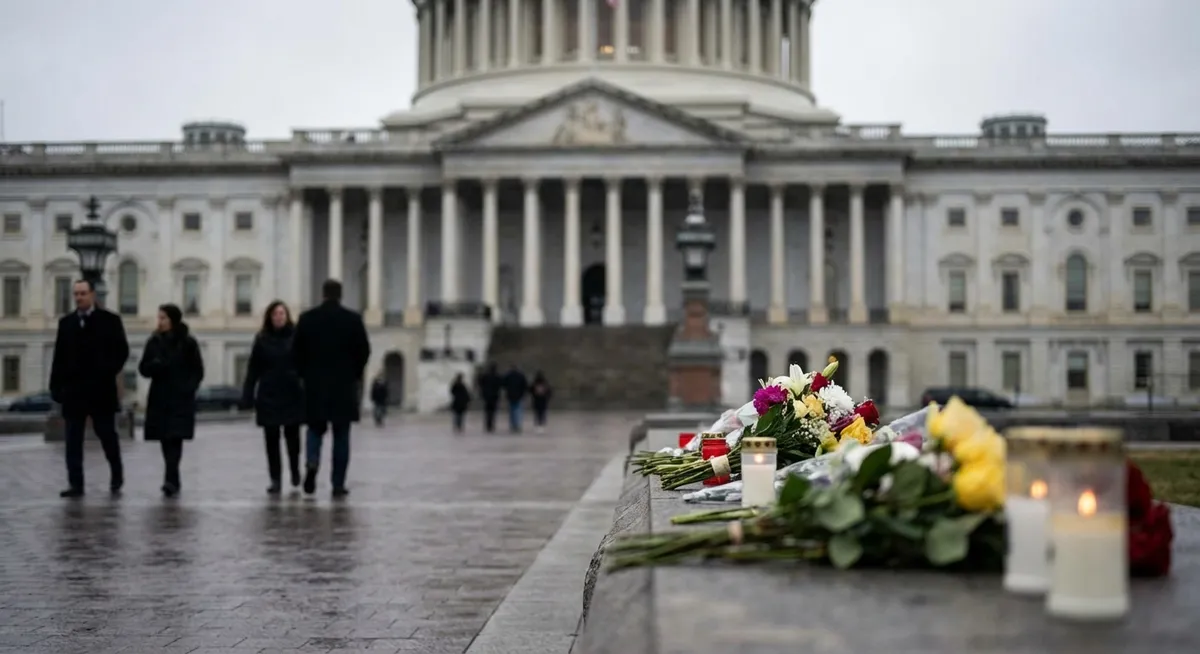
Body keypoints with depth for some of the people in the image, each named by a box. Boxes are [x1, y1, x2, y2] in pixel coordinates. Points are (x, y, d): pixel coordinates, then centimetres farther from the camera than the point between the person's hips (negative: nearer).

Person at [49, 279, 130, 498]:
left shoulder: (110, 320, 0)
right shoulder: (66, 322, 10)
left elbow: (122, 351, -3)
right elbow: (59, 356, 8)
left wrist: (107, 374, -13)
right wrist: (56, 385, 2)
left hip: (101, 389, -3)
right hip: (73, 389, 3)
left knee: (107, 435, 6)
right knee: (73, 440, 0)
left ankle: (116, 475, 25)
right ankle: (75, 484, 2)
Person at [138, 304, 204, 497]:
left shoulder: (188, 343, -1)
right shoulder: (154, 342, 8)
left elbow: (197, 371, 1)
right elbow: (144, 369, 9)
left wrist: (188, 389, -13)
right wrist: (155, 365, -13)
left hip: (180, 400, -3)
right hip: (159, 399, 3)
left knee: (174, 439, -14)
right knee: (165, 440, 4)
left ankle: (170, 480, -23)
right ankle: (173, 481, 14)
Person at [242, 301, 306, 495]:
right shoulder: (262, 340, 3)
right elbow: (253, 369, 3)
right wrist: (248, 395, -2)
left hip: (293, 395, -2)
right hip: (268, 396, 2)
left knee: (292, 434, 5)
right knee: (271, 438, 3)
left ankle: (295, 470, 30)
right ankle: (275, 479, 9)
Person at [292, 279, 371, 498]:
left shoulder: (307, 318, -1)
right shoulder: (353, 319, -4)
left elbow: (296, 350, 0)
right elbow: (363, 350, -4)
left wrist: (305, 374, 13)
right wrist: (355, 374, 10)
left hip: (315, 384, 1)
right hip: (344, 384, -1)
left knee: (315, 428, 15)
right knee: (341, 435, 5)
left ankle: (312, 462, -14)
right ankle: (338, 484, 4)